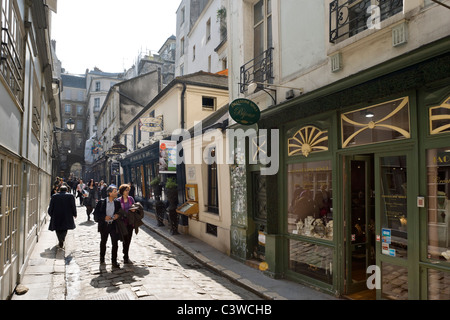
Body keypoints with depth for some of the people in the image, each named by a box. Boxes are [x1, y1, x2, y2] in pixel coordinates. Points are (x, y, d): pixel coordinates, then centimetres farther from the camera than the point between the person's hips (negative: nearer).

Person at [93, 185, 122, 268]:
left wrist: (118, 215, -10)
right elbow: (96, 213, -6)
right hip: (104, 225, -1)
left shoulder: (117, 202, 1)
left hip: (114, 225, 1)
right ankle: (102, 258, 40)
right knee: (103, 242, 18)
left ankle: (114, 262, 3)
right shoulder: (101, 202, -6)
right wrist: (104, 217, -19)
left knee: (115, 243, -7)